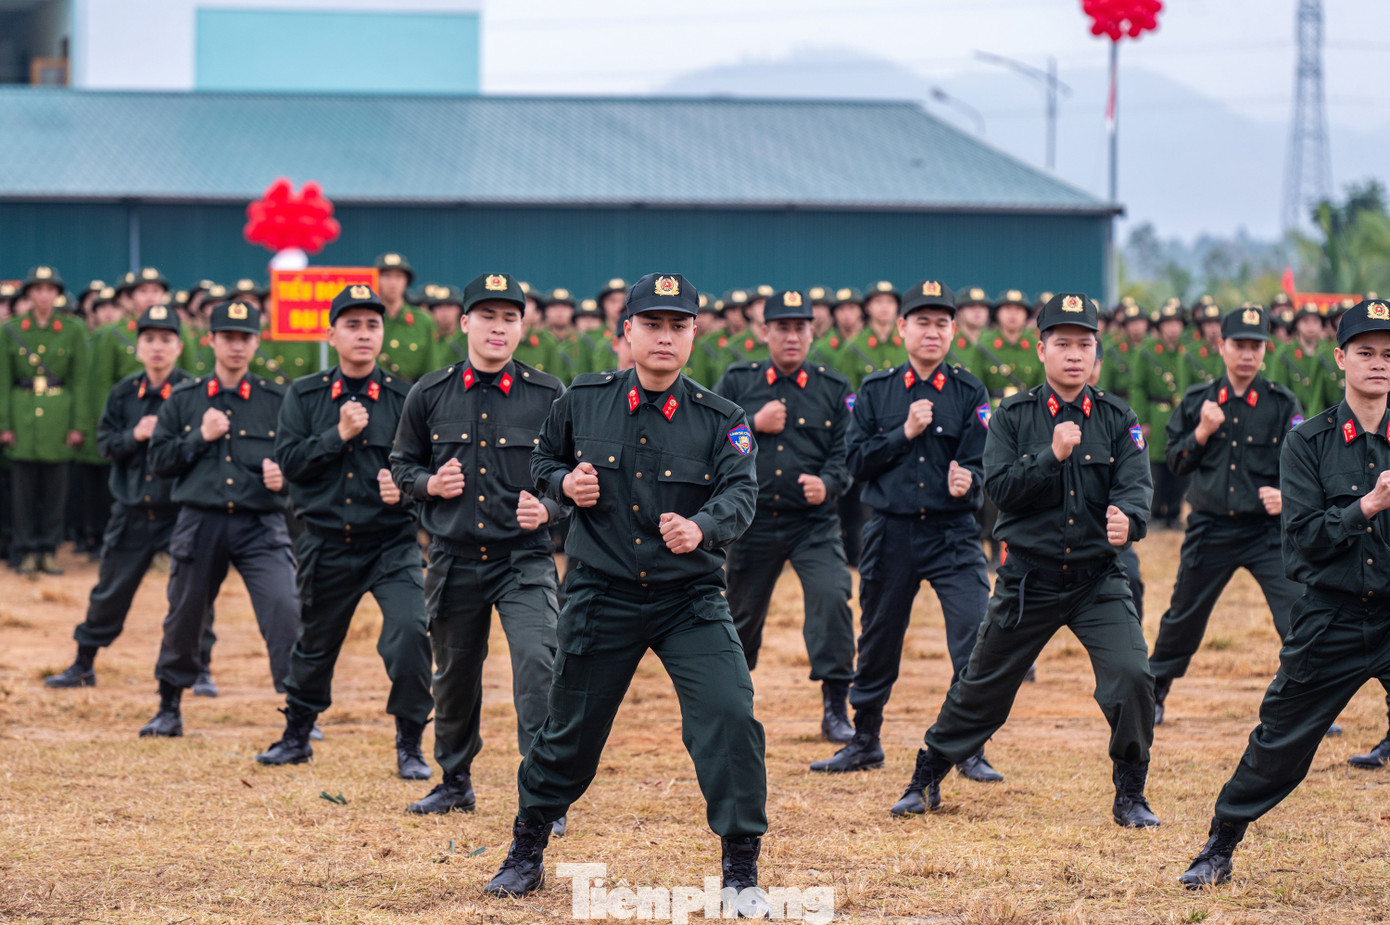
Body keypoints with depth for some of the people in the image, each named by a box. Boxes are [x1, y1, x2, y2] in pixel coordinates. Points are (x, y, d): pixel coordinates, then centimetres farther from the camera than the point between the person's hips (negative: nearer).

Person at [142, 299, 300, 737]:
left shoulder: (276, 401, 6)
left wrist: (284, 478, -13)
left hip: (260, 525, -1)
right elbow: (159, 459, 6)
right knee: (184, 617, 11)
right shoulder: (184, 400, 8)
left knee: (284, 611, -17)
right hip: (200, 523, 1)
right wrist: (201, 438, -7)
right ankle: (169, 709, 29)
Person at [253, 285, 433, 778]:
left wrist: (406, 485, -23)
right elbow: (288, 460, -6)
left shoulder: (404, 398, 0)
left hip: (392, 543, -2)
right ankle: (296, 735, 40)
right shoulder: (304, 396, 4)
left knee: (410, 632, -21)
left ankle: (410, 745, -7)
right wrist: (340, 434, -15)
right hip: (326, 546, 2)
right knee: (315, 644, 16)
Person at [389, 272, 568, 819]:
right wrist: (431, 483, -7)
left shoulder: (548, 396, 0)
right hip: (454, 562, 3)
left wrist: (547, 508, -15)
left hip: (524, 559, -3)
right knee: (454, 674, 14)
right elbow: (401, 466, 14)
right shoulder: (429, 395, 4)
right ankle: (455, 783, 34)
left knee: (537, 664, -20)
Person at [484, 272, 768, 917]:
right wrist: (565, 482, -8)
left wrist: (700, 527, -39)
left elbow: (740, 494, -17)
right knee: (572, 731, 9)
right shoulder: (583, 402, 1)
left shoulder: (721, 420, -4)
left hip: (690, 598, -1)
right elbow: (542, 460, 16)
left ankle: (741, 871, -4)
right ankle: (525, 852, 31)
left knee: (730, 717, -17)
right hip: (601, 596, 1)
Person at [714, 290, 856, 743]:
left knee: (832, 596, -22)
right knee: (743, 612, 12)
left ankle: (835, 708, -17)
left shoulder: (834, 390, 5)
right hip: (753, 521, 1)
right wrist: (754, 425, -11)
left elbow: (846, 455, -1)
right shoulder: (737, 383, 6)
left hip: (815, 523, -1)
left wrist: (826, 484, -21)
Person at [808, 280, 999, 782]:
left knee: (975, 636, -14)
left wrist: (966, 481, -28)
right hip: (891, 532, 2)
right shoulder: (875, 391, 5)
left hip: (953, 533, -2)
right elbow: (857, 461, 0)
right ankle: (864, 741, 30)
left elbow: (979, 465, -6)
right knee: (878, 640, 12)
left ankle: (971, 751, -5)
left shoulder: (971, 393, 1)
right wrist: (906, 433, -11)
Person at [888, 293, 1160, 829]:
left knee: (1132, 675, -18)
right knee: (983, 685, 9)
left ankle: (1130, 795, 0)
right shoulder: (1013, 417, 0)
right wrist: (1052, 455, -24)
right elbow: (999, 487, -11)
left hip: (1098, 579, 0)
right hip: (1029, 579, 0)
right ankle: (926, 780, 29)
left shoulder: (1117, 420, 1)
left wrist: (1127, 520, -34)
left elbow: (1136, 486, -12)